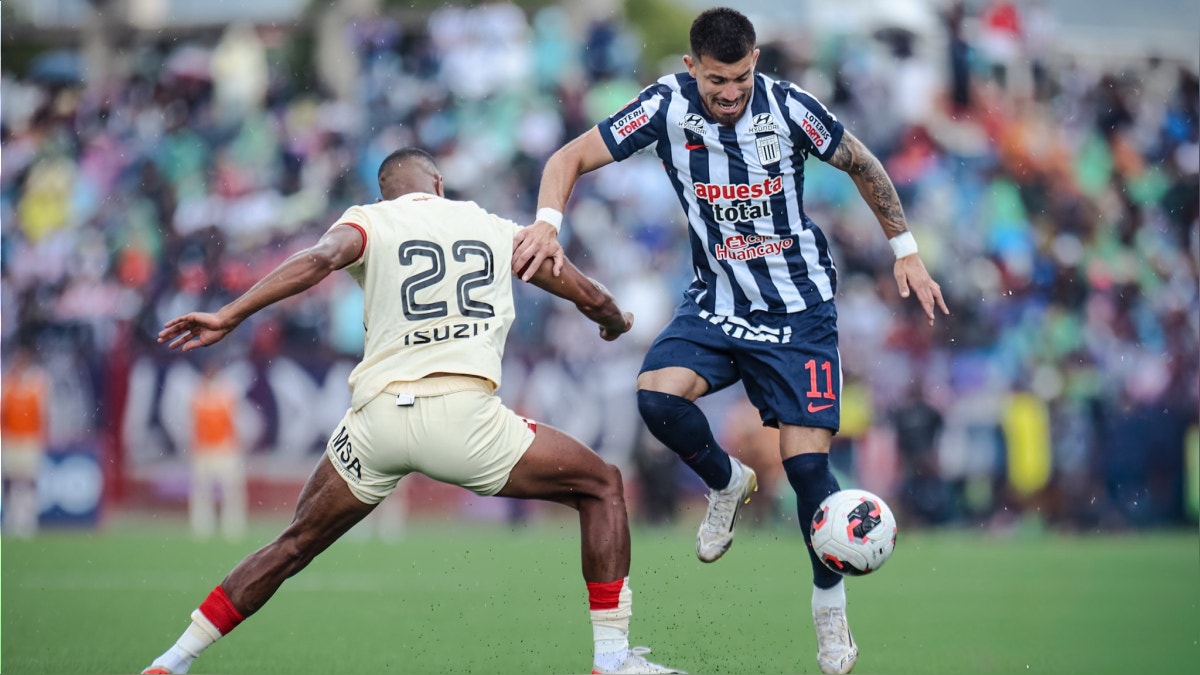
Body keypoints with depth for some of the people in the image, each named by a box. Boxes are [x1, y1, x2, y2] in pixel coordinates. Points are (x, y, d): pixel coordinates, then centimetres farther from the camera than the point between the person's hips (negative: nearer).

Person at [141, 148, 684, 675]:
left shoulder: (370, 223, 15)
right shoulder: (498, 230, 21)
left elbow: (321, 257, -9)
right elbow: (589, 296, 31)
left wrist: (228, 316, -13)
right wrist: (617, 322, 54)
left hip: (378, 415, 1)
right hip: (464, 413, -1)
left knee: (296, 544, 21)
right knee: (601, 487, 18)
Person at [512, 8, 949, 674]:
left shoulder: (787, 107, -14)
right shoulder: (669, 106, -11)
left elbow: (862, 165, 3)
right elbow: (571, 158, -9)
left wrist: (906, 252, 7)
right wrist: (547, 221, -28)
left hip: (798, 308, -2)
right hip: (715, 301, 2)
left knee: (806, 463, -10)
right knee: (657, 393, -27)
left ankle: (829, 606, 13)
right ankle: (726, 483, 6)